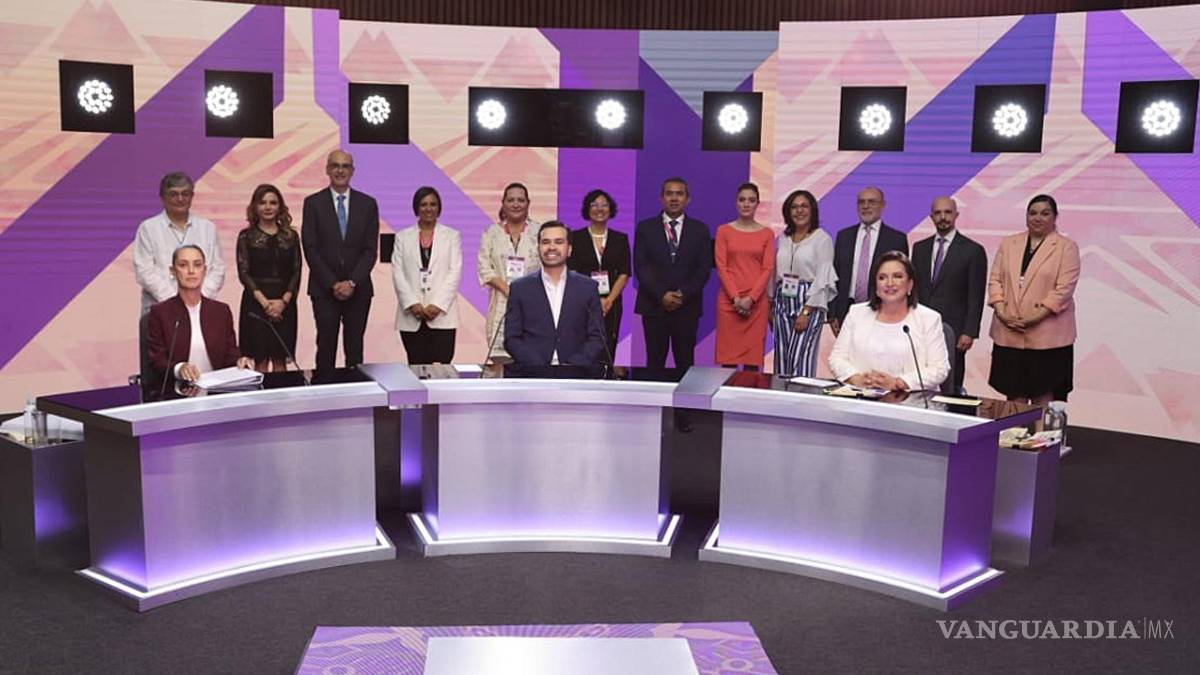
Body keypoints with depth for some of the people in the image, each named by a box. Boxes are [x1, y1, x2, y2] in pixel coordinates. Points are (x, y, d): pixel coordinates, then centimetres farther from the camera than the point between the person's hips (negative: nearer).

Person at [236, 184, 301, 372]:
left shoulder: (291, 236, 8)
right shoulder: (246, 236, 2)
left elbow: (296, 271, 4)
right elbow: (243, 273, -3)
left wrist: (283, 301, -10)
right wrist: (264, 302, -13)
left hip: (284, 303, 2)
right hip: (256, 302, -2)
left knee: (280, 359, 4)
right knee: (260, 360, -2)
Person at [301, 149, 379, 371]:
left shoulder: (368, 204, 6)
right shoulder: (313, 203, 3)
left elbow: (370, 250, 1)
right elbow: (310, 249, -3)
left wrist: (352, 282, -10)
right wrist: (332, 284, -10)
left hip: (358, 289, 1)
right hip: (324, 288, -1)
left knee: (355, 347, 4)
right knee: (326, 345, -2)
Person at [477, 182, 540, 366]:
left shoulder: (539, 232, 9)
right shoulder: (492, 233, 12)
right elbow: (484, 267, 3)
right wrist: (508, 290, -9)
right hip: (502, 305, 1)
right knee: (501, 360, -8)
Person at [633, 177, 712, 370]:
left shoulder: (700, 229, 8)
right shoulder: (645, 228, 6)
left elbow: (704, 269, 2)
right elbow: (641, 267, -1)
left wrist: (683, 294, -11)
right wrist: (662, 295, -11)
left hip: (687, 306, 1)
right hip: (654, 305, 0)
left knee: (685, 363, 2)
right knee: (655, 363, 1)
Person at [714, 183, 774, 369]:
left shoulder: (767, 234, 7)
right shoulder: (724, 231, 5)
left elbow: (767, 269, 1)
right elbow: (721, 267, 0)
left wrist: (750, 298, -11)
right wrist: (736, 298, -10)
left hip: (756, 302, 0)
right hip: (729, 301, 0)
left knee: (753, 353, 0)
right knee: (728, 354, -1)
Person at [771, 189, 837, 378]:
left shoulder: (822, 239, -4)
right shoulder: (783, 238, 13)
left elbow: (823, 279, -10)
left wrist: (806, 312, -16)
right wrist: (771, 307, 10)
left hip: (809, 303, -5)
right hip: (783, 303, 5)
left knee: (800, 360, -12)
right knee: (782, 360, 4)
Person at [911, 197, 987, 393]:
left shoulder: (973, 251, 0)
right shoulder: (920, 248, 13)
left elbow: (976, 297, -3)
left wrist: (969, 332, -10)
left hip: (952, 330, -4)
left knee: (950, 387, -3)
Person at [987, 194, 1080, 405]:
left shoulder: (1067, 247, 1)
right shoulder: (1008, 244, 14)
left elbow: (1064, 289, -8)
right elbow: (995, 280, 9)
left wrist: (1037, 317, -16)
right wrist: (1000, 310, -7)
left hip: (1047, 336, -4)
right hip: (1008, 334, 4)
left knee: (1043, 397, -1)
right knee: (1014, 396, 7)